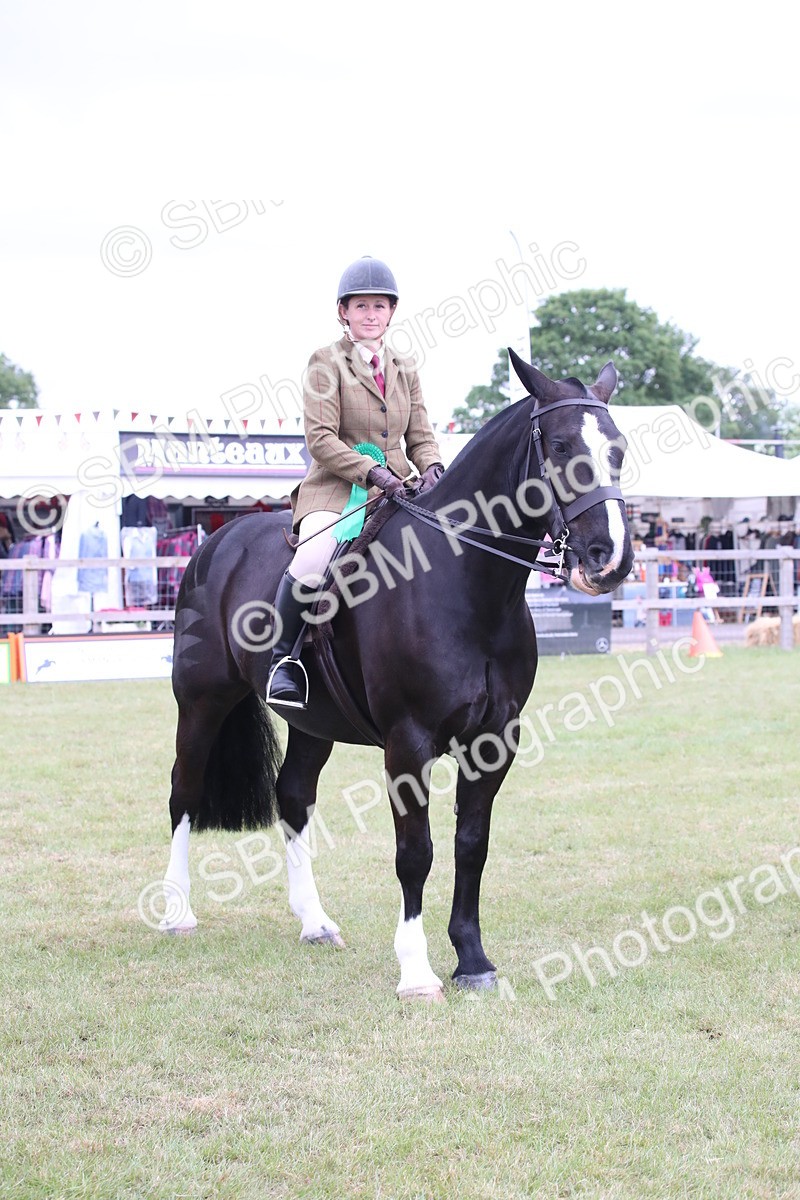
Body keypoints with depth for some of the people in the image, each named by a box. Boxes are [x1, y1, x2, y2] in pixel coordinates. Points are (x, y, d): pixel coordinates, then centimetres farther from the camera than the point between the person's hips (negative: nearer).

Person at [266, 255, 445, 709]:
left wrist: (432, 468, -7)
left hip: (397, 492, 6)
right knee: (313, 560, -33)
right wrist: (371, 471, -20)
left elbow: (421, 437, 16)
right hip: (336, 489, -5)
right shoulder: (327, 362, 2)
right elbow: (320, 438, -8)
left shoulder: (405, 370, 18)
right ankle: (284, 658, -16)